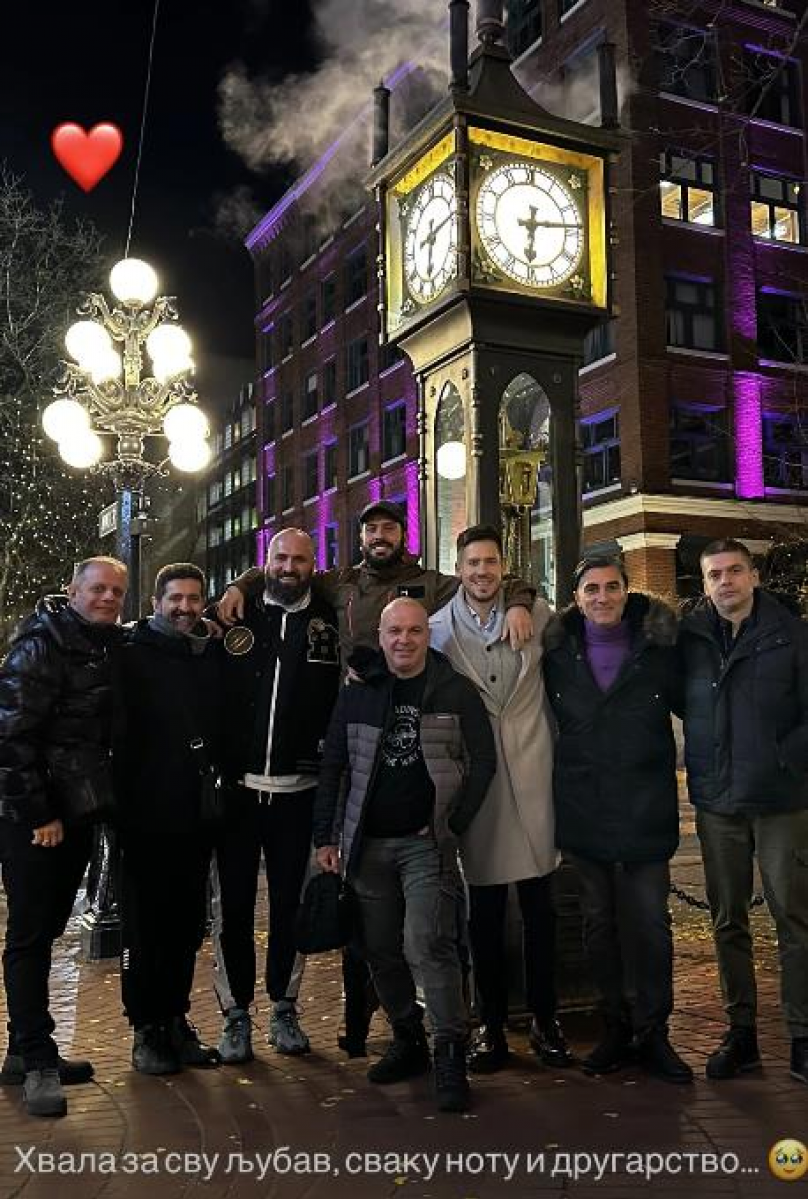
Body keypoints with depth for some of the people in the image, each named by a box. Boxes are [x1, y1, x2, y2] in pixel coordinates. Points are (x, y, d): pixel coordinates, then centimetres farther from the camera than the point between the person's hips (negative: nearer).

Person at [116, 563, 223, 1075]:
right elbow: (119, 732, -9)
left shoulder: (215, 654, 9)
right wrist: (123, 800, -15)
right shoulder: (134, 656, -4)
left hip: (197, 816, 4)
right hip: (148, 815, -4)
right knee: (145, 925, 4)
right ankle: (147, 1030, 17)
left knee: (188, 924, 12)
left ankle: (176, 1020, 26)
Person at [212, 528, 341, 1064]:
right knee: (234, 905, 6)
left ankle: (284, 1009, 26)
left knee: (290, 903, 11)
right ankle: (236, 1014, 20)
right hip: (237, 786, 0)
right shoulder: (237, 615, 3)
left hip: (298, 791, 0)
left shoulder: (329, 622, 3)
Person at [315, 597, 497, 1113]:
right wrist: (326, 837, 5)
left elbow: (483, 761, -1)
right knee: (381, 949, 11)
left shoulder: (457, 692, -1)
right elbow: (332, 767, 9)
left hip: (427, 842, -4)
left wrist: (455, 824, -7)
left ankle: (451, 1056, -3)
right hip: (368, 842, 4)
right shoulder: (357, 695, 6)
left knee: (427, 945, -14)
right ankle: (408, 1041, 28)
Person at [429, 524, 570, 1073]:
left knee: (540, 910, 8)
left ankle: (545, 1020, 25)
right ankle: (492, 1026, 23)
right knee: (485, 915, 8)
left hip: (532, 776, 0)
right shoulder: (439, 628, 2)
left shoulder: (536, 614, 2)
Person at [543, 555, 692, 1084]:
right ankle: (616, 1028, 27)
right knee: (600, 923, 12)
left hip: (645, 810, -2)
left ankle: (653, 1034, 18)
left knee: (651, 924, 2)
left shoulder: (659, 645, -2)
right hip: (584, 811, 2)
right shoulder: (558, 651, 3)